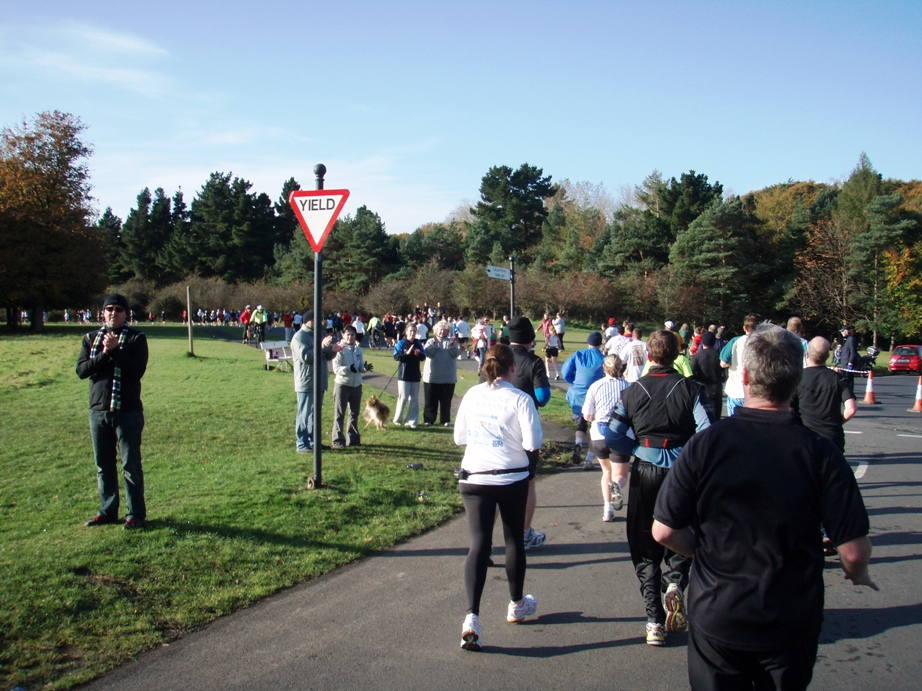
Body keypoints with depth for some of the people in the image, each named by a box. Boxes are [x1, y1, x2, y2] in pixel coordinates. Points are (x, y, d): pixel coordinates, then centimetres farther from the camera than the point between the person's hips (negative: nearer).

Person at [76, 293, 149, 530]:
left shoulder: (136, 338, -1)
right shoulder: (91, 338, 11)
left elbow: (138, 370, -13)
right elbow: (81, 370, -1)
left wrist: (116, 350, -19)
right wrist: (105, 353, -13)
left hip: (128, 411, -4)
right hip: (98, 410, 4)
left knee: (131, 464, 0)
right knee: (103, 465, 11)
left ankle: (136, 513, 8)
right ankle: (107, 511, 22)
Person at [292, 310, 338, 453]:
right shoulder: (299, 337, -11)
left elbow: (326, 357, 21)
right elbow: (305, 356, -23)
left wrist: (332, 350, -1)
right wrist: (322, 346, -24)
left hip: (319, 382, 9)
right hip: (306, 383, -9)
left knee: (315, 414, 13)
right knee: (304, 414, -5)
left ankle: (312, 441, 21)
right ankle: (301, 444, -1)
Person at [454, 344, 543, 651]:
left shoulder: (472, 395, 2)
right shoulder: (520, 399, -10)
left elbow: (459, 437, 10)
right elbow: (533, 443, -13)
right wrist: (512, 439, 7)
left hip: (473, 478, 2)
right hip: (511, 478, -2)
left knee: (479, 543, 0)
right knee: (514, 539, 17)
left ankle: (472, 617, -15)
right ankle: (517, 604, 34)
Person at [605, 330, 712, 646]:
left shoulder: (633, 390, -2)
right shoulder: (690, 388, -6)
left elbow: (613, 436, -3)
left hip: (645, 473, 1)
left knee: (645, 547, 10)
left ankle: (655, 621, 7)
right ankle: (674, 584, -8)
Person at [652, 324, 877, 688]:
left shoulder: (705, 444, -16)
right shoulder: (821, 453, -17)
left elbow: (664, 531, -12)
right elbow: (854, 549, -14)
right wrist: (857, 573, 10)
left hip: (717, 618, -1)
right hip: (793, 626, 1)